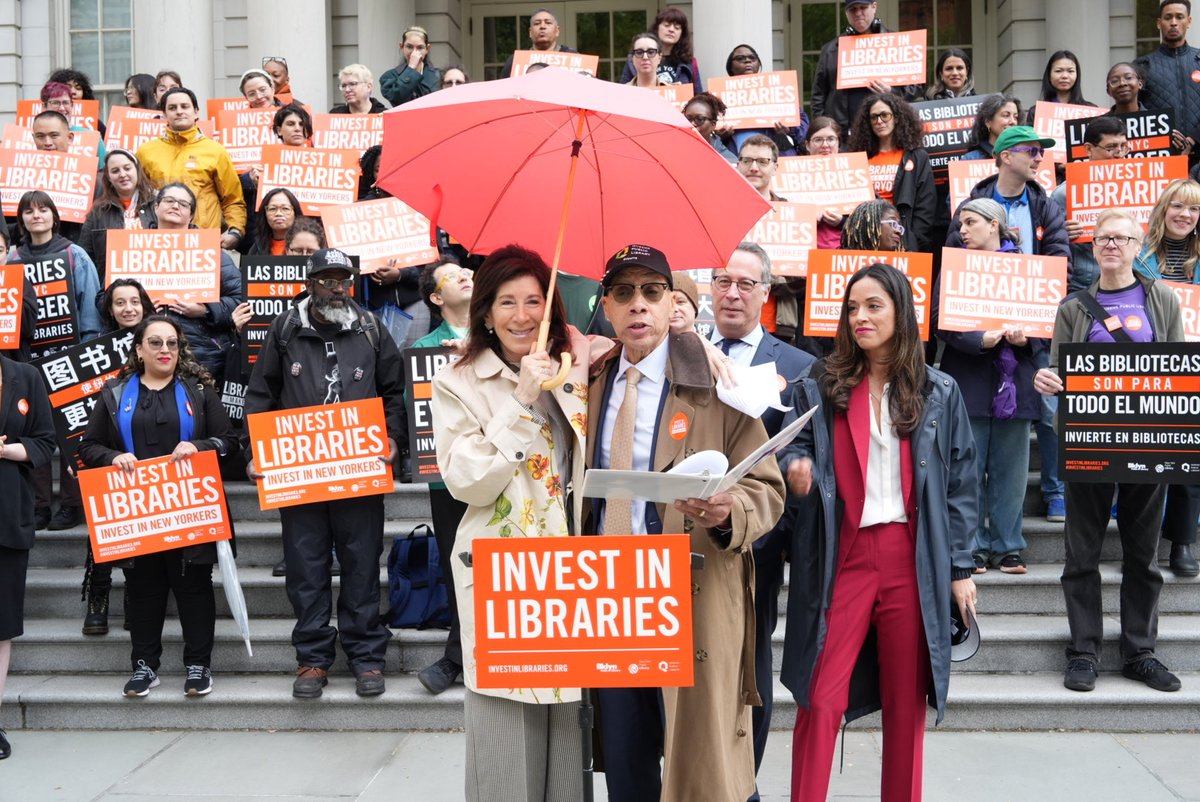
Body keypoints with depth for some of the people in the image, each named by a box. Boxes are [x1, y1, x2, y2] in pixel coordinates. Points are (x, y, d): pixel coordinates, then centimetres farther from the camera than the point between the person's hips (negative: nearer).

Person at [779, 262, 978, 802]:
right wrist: (794, 469, -20)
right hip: (842, 558, 0)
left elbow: (960, 483, 7)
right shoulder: (818, 387, 6)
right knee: (820, 701, -3)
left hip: (912, 561, 1)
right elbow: (790, 449, 4)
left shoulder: (939, 393, 7)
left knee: (906, 702, 9)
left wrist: (961, 567, 4)